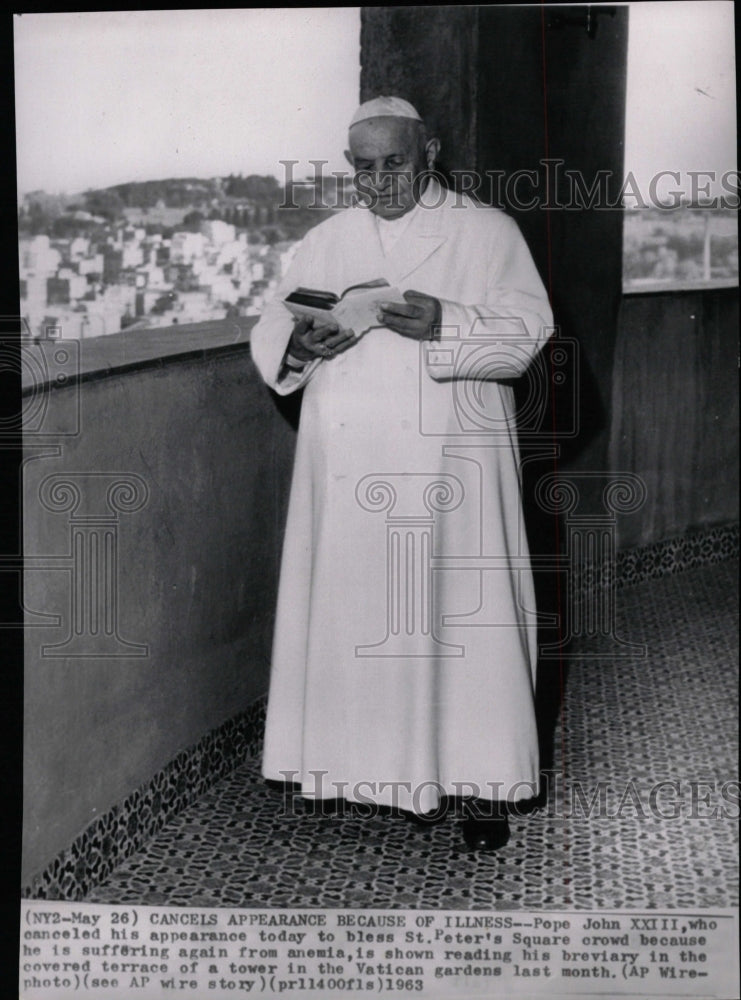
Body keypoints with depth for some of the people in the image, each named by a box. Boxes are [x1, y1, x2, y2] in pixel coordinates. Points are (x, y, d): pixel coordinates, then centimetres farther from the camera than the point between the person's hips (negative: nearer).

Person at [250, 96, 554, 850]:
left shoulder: (488, 232, 4)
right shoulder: (325, 243, 13)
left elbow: (528, 330, -5)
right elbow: (267, 338, 10)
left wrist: (446, 324, -22)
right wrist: (298, 342, -14)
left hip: (453, 467, -3)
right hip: (350, 470, 3)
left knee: (462, 613, -2)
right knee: (364, 615, 3)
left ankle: (482, 783, 9)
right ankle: (400, 770, 17)